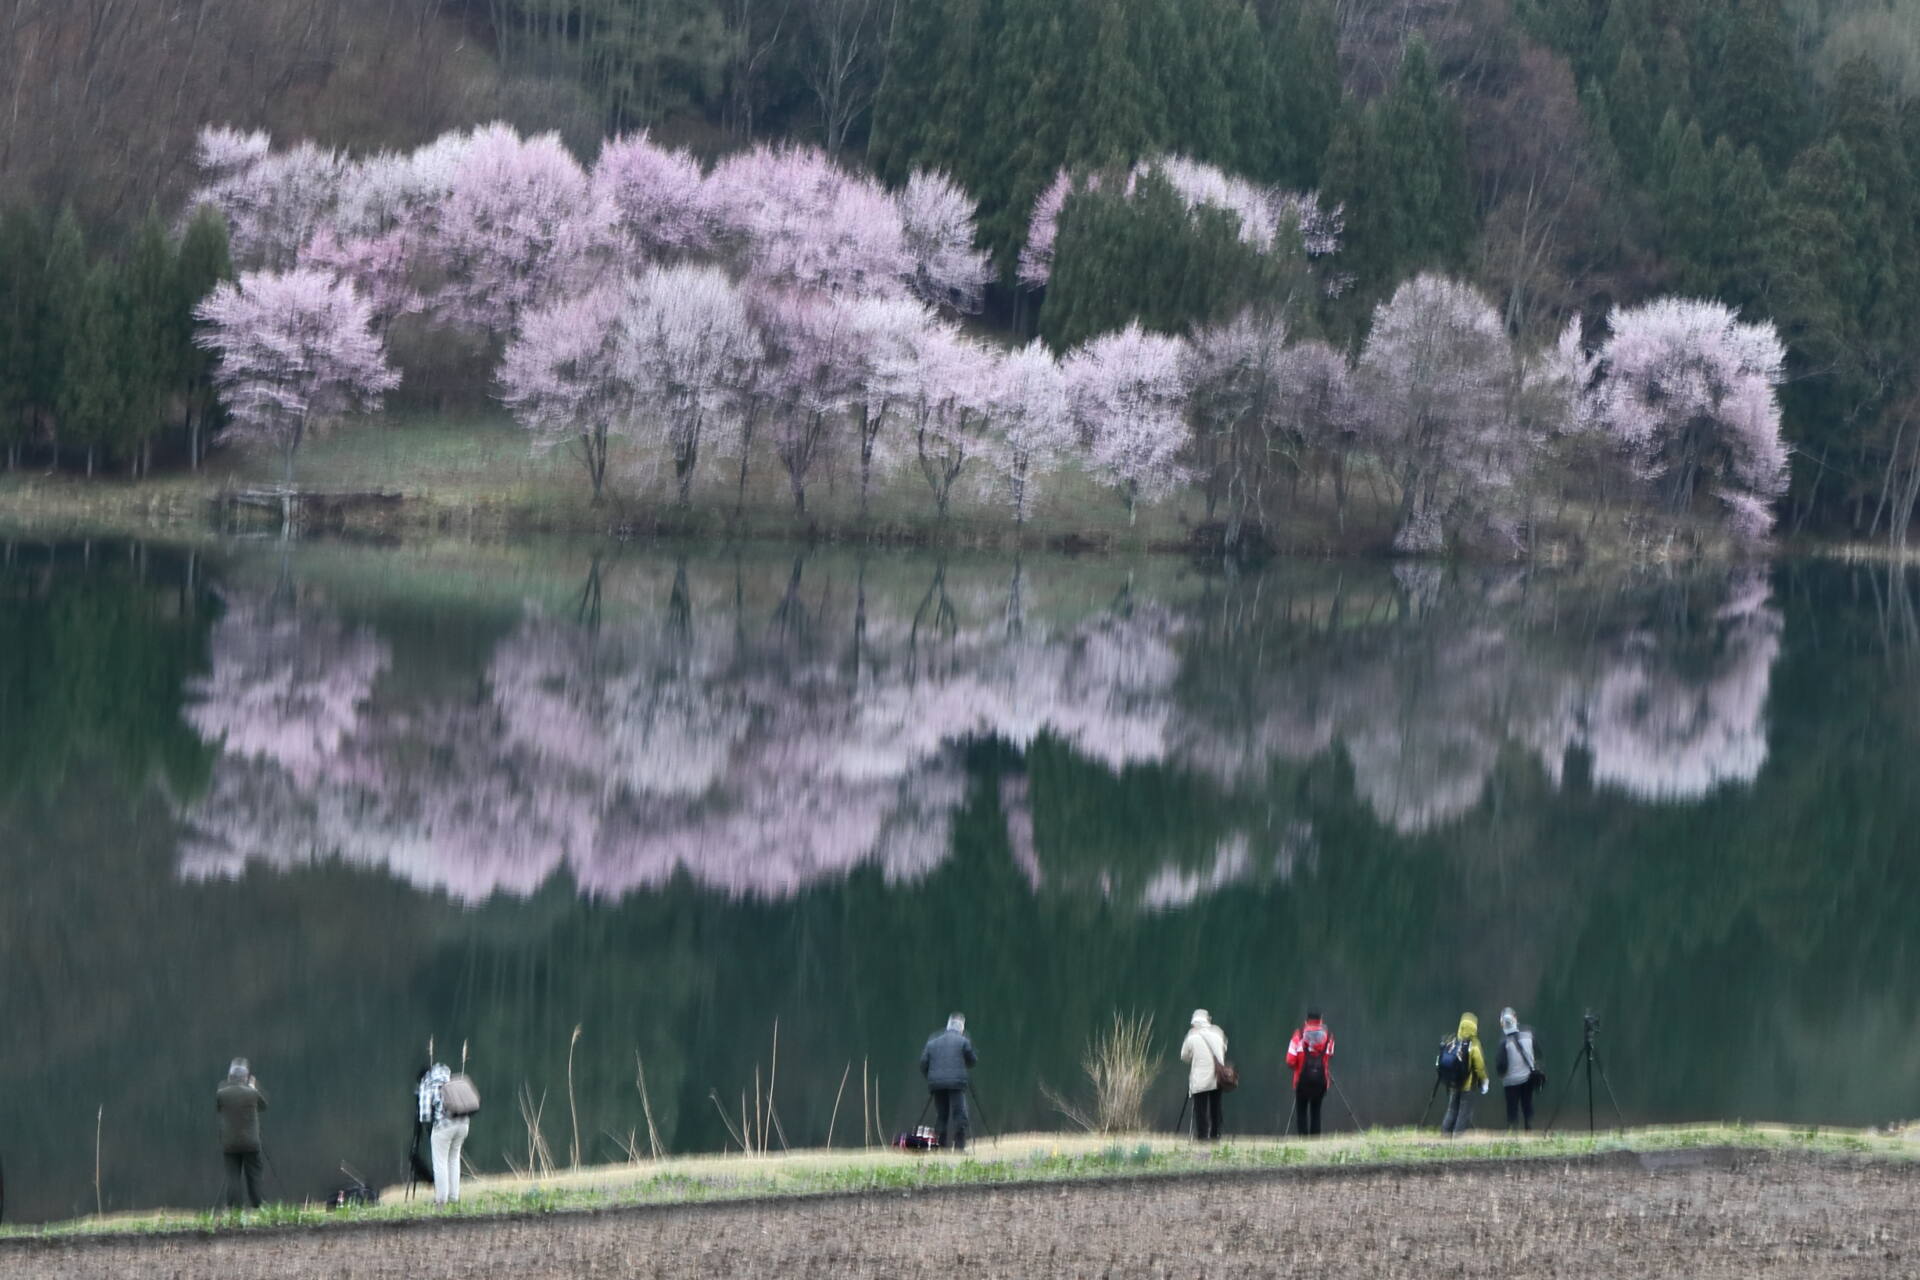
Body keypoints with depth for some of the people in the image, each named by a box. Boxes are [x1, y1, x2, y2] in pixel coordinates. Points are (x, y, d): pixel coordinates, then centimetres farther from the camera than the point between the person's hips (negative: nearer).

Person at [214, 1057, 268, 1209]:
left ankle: (233, 1208, -3)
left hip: (229, 1143, 1)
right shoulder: (252, 1093, -9)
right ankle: (255, 1206, 9)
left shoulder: (221, 1093, -8)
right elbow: (264, 1105, 9)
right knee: (253, 1175, 8)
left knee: (233, 1176, 3)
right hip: (250, 1142, -1)